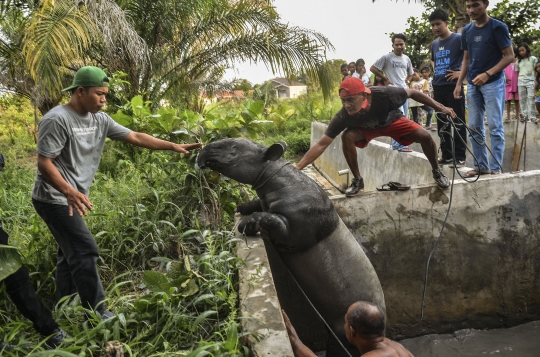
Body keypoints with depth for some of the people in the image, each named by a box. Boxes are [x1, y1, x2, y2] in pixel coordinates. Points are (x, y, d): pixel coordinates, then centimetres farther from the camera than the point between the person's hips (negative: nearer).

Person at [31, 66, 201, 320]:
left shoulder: (100, 120, 5)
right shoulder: (57, 120, -18)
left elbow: (136, 138, 5)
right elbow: (44, 163, -20)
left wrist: (173, 146, 0)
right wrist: (69, 192, -36)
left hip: (71, 199, 9)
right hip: (55, 199, -9)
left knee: (71, 253, 15)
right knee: (84, 252, -9)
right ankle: (97, 313, 0)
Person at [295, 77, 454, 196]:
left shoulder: (384, 94, -42)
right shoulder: (343, 116, -38)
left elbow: (413, 93, -22)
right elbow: (321, 144, -37)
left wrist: (440, 108, -19)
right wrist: (297, 167, -46)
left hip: (393, 121, 0)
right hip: (366, 128, 0)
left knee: (425, 136, -19)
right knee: (347, 137, -29)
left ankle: (437, 172, 11)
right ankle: (357, 180, -8)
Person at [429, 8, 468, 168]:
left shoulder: (458, 39, -6)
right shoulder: (434, 44, 13)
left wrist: (462, 72, -14)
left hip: (454, 86, -7)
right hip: (438, 88, 7)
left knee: (458, 123, -2)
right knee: (441, 124, 9)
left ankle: (460, 157, 2)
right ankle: (446, 155, 16)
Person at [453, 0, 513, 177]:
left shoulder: (498, 27, -7)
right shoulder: (467, 31, 9)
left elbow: (509, 56, -9)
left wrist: (488, 74, -21)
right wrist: (459, 84, 7)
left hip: (493, 83, -6)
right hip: (472, 84, 6)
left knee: (495, 127, -5)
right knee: (475, 128, 5)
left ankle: (496, 167, 0)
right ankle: (481, 166, 12)